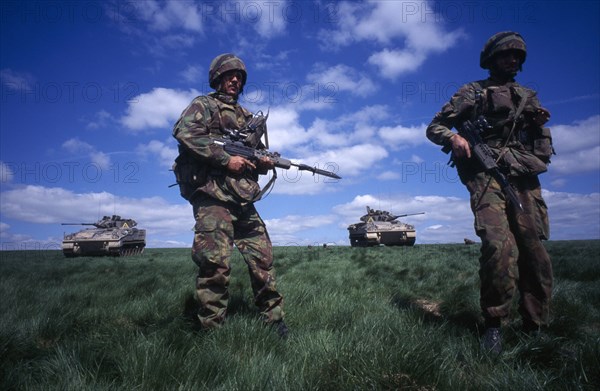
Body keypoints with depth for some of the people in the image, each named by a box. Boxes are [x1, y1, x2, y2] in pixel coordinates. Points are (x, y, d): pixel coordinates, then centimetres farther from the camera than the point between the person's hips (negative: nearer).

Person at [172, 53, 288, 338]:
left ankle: (274, 319, 20)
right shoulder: (204, 105, 6)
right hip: (212, 197, -6)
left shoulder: (247, 116, 26)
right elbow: (185, 133, -13)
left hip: (244, 201, 7)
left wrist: (264, 162, 4)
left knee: (263, 259, 6)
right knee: (216, 264, -11)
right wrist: (226, 159, -16)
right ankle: (212, 329, 3)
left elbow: (256, 153, 29)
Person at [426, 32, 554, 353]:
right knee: (500, 247, -23)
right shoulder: (472, 92, 13)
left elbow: (544, 143, 30)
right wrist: (453, 137, -13)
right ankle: (493, 324, -9)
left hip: (525, 180, 5)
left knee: (534, 253, -2)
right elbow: (434, 127, 6)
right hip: (486, 176, -4)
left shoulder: (529, 97, 26)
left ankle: (535, 328, 11)